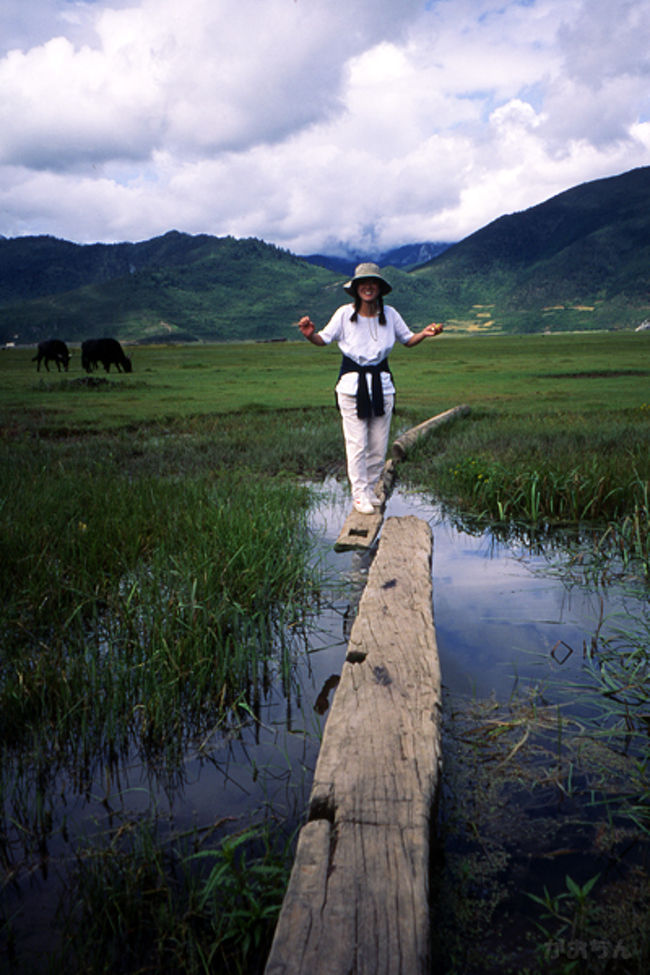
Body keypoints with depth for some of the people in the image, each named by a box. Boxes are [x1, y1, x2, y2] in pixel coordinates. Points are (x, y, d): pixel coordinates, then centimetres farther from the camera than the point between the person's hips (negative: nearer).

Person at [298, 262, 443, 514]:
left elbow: (407, 340, 16)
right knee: (357, 444, -4)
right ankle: (359, 495, 8)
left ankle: (370, 490, 24)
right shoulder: (345, 313, -5)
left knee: (379, 445, 6)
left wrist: (425, 333, -4)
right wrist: (310, 334, -19)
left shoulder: (389, 314, 3)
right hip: (352, 383, -3)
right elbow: (323, 339, 3)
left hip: (382, 383, 3)